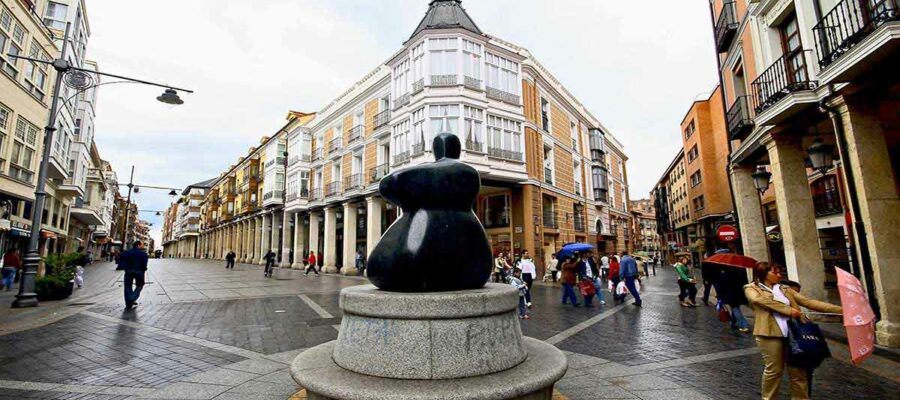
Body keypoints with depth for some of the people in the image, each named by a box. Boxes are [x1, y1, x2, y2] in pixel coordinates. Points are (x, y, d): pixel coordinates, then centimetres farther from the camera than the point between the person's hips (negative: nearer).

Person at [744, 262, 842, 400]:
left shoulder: (785, 289, 19)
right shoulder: (751, 288, 4)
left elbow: (809, 302, 15)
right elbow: (760, 300, -15)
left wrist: (839, 309, 8)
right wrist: (788, 310, -15)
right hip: (770, 333, -5)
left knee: (799, 370, 8)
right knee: (774, 370, 3)